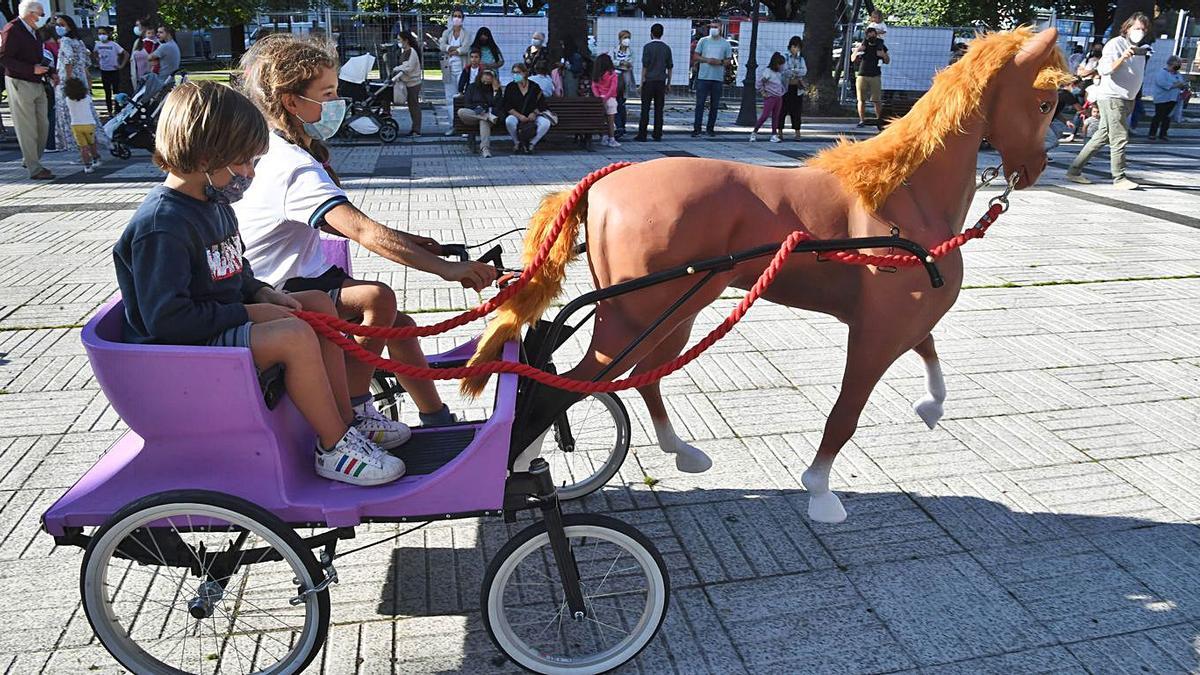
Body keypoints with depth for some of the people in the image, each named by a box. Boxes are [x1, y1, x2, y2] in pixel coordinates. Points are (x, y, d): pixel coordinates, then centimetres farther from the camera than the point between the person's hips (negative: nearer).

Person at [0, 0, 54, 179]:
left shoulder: (34, 31, 15)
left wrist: (48, 72, 9)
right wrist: (32, 69, -22)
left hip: (37, 84, 8)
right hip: (19, 84, -8)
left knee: (43, 125, 10)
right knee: (27, 128, -4)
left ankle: (32, 160, 26)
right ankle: (34, 169, -1)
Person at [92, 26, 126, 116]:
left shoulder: (113, 44, -10)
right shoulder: (98, 44, 3)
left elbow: (126, 54, -11)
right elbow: (95, 53, 24)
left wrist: (122, 65, -13)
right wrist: (98, 61, 11)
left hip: (114, 71, -4)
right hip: (104, 71, 4)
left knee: (116, 91, -2)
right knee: (107, 92, 9)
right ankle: (110, 111, 15)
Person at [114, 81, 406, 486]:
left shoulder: (214, 203, 10)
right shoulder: (161, 226, -22)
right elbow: (167, 319, -27)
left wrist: (263, 294, 3)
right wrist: (246, 312, -19)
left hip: (224, 322, 10)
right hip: (184, 349, -10)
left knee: (319, 304, 5)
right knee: (294, 336, -29)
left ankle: (345, 421, 5)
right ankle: (335, 450, -15)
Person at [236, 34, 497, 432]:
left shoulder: (271, 149, 6)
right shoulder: (296, 168, -26)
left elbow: (333, 221, 11)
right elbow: (364, 232, -36)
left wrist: (404, 241, 2)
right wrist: (446, 269, -39)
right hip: (281, 295, -10)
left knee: (398, 325, 4)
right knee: (378, 298, -29)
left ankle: (439, 422, 13)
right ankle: (353, 412, -12)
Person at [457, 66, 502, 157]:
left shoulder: (496, 89, 13)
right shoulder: (472, 87, 14)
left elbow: (498, 106, 0)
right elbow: (466, 104, 6)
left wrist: (496, 90, -6)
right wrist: (476, 108, -14)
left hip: (489, 112, -2)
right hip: (472, 113, 2)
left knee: (484, 121, -40)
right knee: (460, 112, -31)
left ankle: (485, 148, -55)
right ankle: (488, 116, -34)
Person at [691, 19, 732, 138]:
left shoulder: (725, 43, 7)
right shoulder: (703, 41, 7)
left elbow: (729, 60, 9)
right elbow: (696, 56, 7)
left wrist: (720, 62, -11)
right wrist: (707, 60, -10)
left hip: (718, 78, 1)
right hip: (703, 77, -1)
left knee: (714, 105, 5)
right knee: (700, 104, -6)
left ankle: (711, 128, 14)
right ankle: (696, 129, -5)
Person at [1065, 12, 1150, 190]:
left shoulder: (1137, 49, 18)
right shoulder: (1115, 44, -8)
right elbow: (1104, 69, -19)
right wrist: (1122, 58, -33)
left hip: (1125, 100, 9)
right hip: (1111, 97, -9)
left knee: (1101, 137, 7)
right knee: (1120, 138, -11)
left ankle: (1074, 171, 10)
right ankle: (1119, 179, -6)